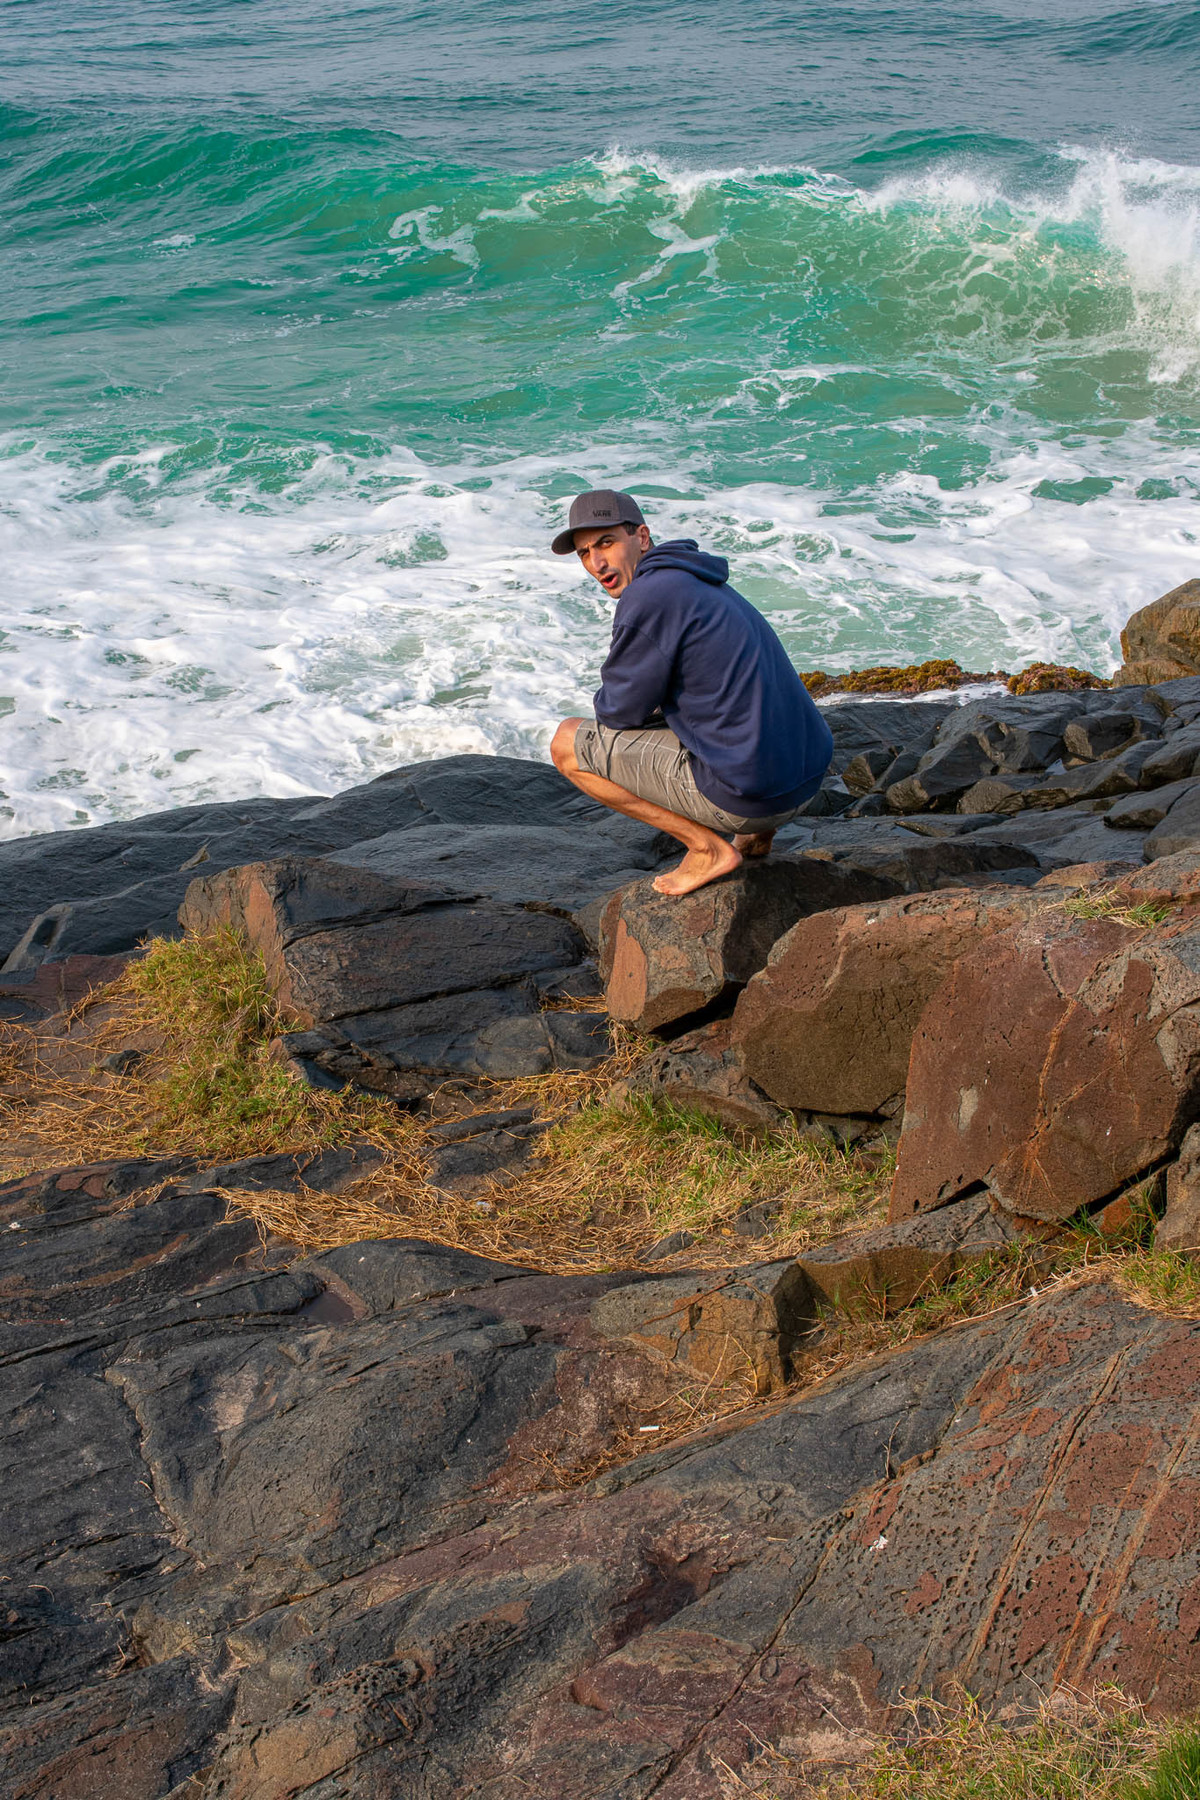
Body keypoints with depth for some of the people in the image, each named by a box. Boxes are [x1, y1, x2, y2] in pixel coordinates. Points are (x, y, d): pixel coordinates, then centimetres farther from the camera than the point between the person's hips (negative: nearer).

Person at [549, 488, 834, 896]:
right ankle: (756, 830, 20)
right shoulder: (704, 585, 16)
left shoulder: (648, 596, -14)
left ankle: (708, 847, -2)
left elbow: (621, 710, -6)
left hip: (744, 793, -9)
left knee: (567, 742, 2)